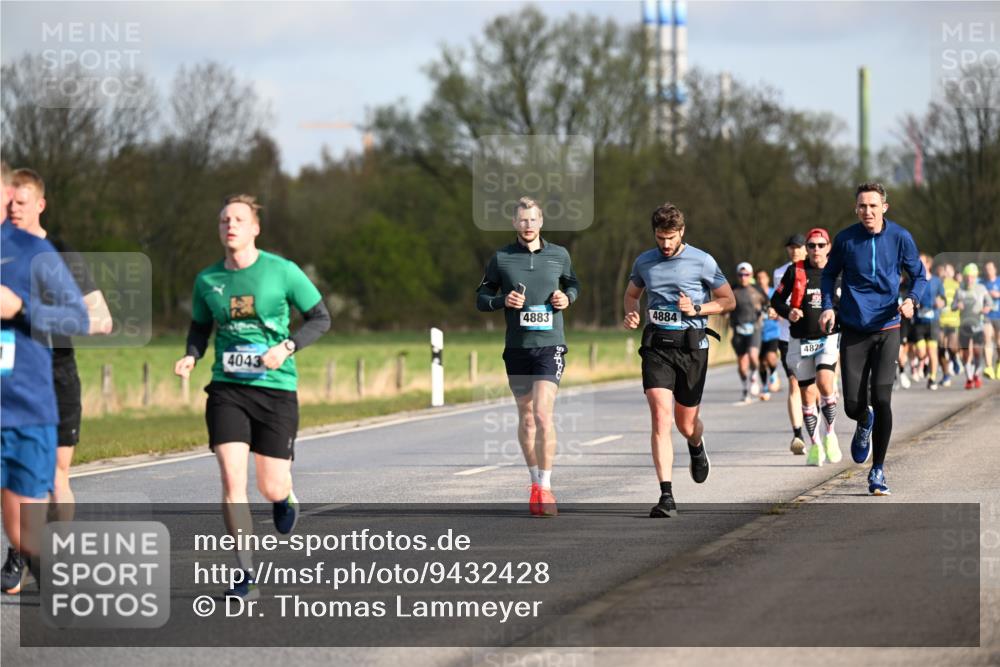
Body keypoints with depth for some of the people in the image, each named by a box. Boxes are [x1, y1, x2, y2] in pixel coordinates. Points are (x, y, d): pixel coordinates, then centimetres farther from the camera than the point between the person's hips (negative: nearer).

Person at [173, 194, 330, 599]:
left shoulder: (282, 272, -5)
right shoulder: (207, 280, 4)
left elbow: (320, 318, 2)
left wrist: (287, 347, -13)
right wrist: (191, 357, 0)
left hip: (276, 387, -2)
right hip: (227, 388, 2)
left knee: (271, 488, -1)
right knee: (232, 481, -12)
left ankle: (285, 497, 40)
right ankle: (246, 576, -6)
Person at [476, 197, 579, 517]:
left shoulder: (559, 255, 4)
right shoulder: (501, 258, 2)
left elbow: (572, 284, 21)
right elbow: (481, 299, 8)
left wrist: (567, 297, -1)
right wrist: (503, 301, -12)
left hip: (550, 344, -2)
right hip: (516, 347, 2)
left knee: (543, 415, -15)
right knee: (526, 418, 10)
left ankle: (545, 487, -10)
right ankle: (535, 482, 26)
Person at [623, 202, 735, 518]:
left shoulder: (702, 262, -2)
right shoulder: (644, 262, 8)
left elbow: (728, 300, 5)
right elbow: (631, 294, 25)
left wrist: (696, 309, -11)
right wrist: (631, 313, 3)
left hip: (691, 345, -1)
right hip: (656, 345, 1)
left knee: (686, 423, 8)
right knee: (660, 417, -16)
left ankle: (697, 447, 49)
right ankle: (666, 495, -19)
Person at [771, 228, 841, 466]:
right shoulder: (795, 271, 3)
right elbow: (776, 300, 8)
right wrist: (788, 312, -11)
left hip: (828, 338, -1)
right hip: (800, 341, 1)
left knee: (824, 383, -23)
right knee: (808, 394, 3)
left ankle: (830, 433, -3)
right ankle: (814, 444, 17)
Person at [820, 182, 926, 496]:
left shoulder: (900, 238, -4)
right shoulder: (845, 239, -3)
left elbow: (919, 276, 7)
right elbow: (829, 274, 12)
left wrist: (912, 299, -13)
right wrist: (828, 306, -4)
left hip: (886, 329, -1)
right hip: (853, 331, 1)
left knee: (881, 399, -12)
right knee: (853, 405, -3)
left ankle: (878, 471, 3)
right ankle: (865, 424, 37)